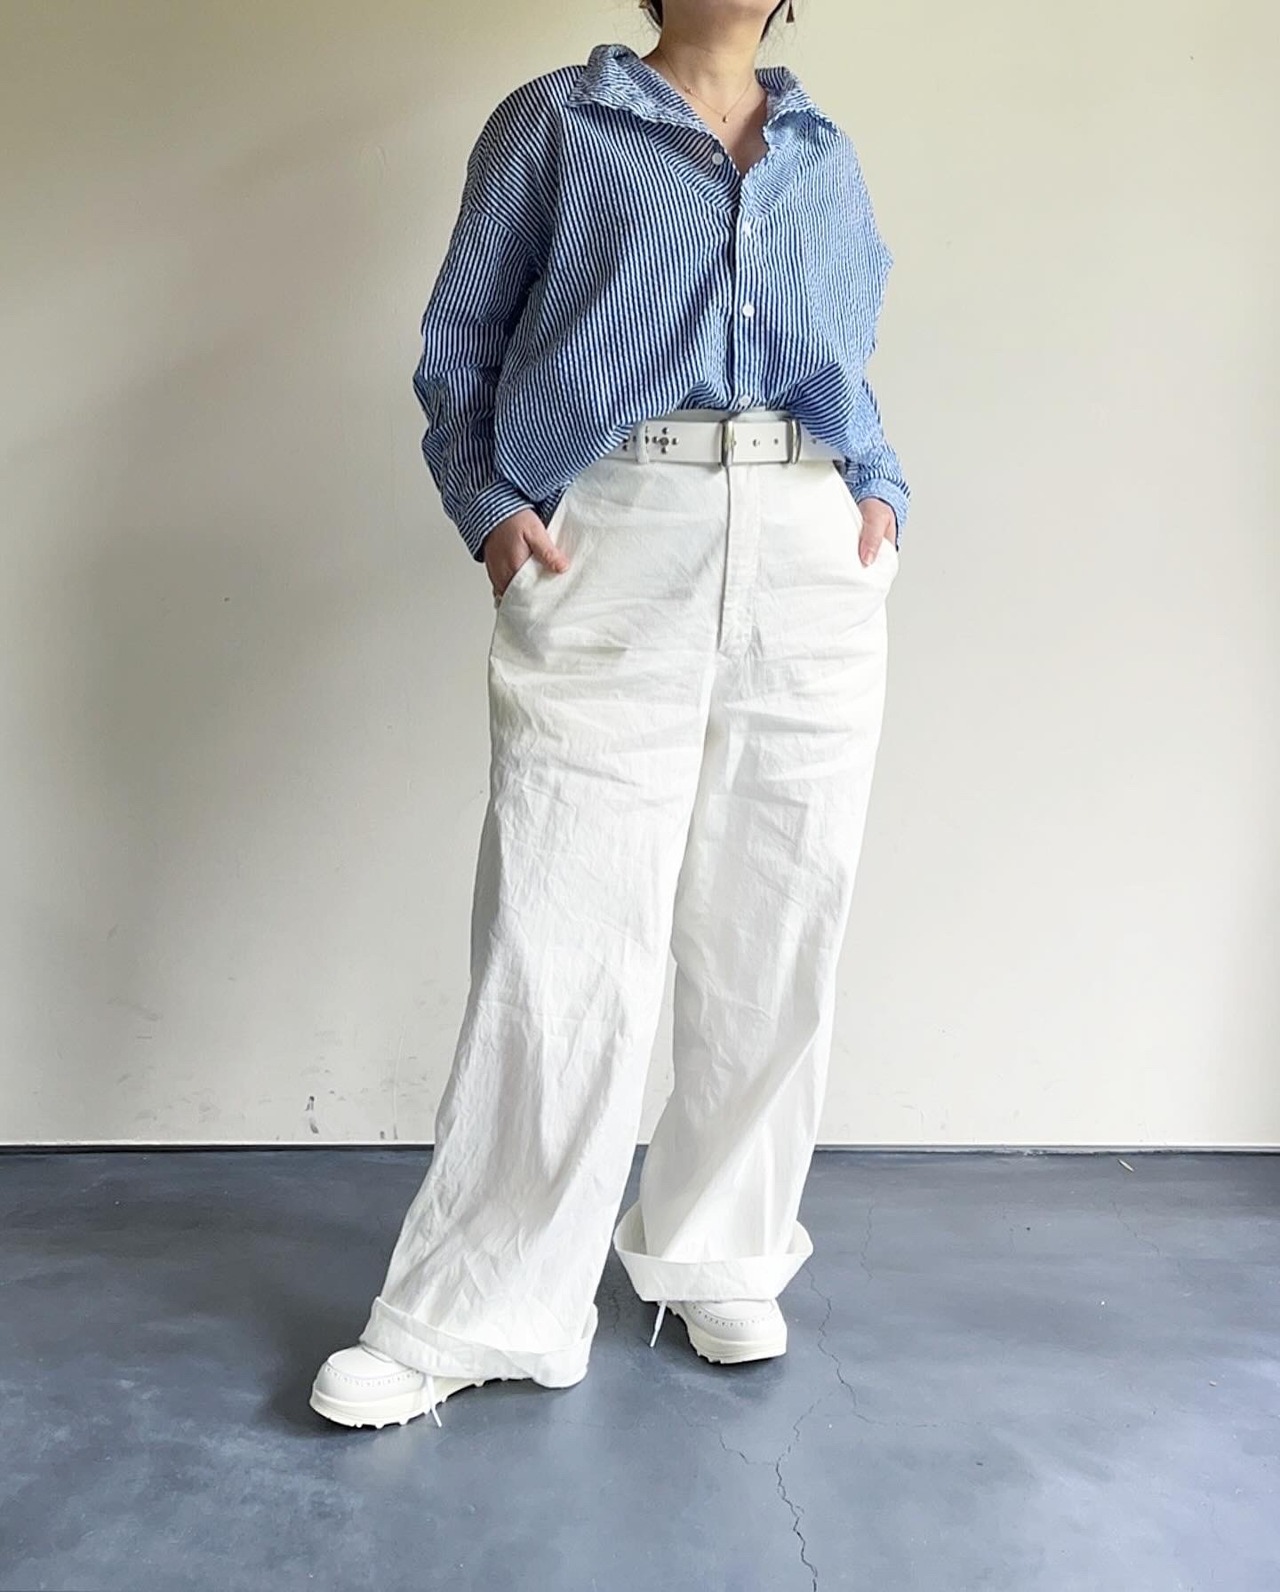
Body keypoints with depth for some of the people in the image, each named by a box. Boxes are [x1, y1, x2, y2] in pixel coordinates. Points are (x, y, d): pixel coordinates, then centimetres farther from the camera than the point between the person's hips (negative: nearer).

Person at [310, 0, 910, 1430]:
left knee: (775, 940, 5)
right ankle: (480, 1312, 5)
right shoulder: (552, 124, 12)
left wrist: (881, 492, 7)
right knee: (561, 941, -7)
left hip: (813, 573, 4)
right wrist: (489, 506, -7)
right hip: (611, 564, -3)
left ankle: (722, 1259, 22)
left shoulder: (826, 156, 21)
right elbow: (458, 349, 9)